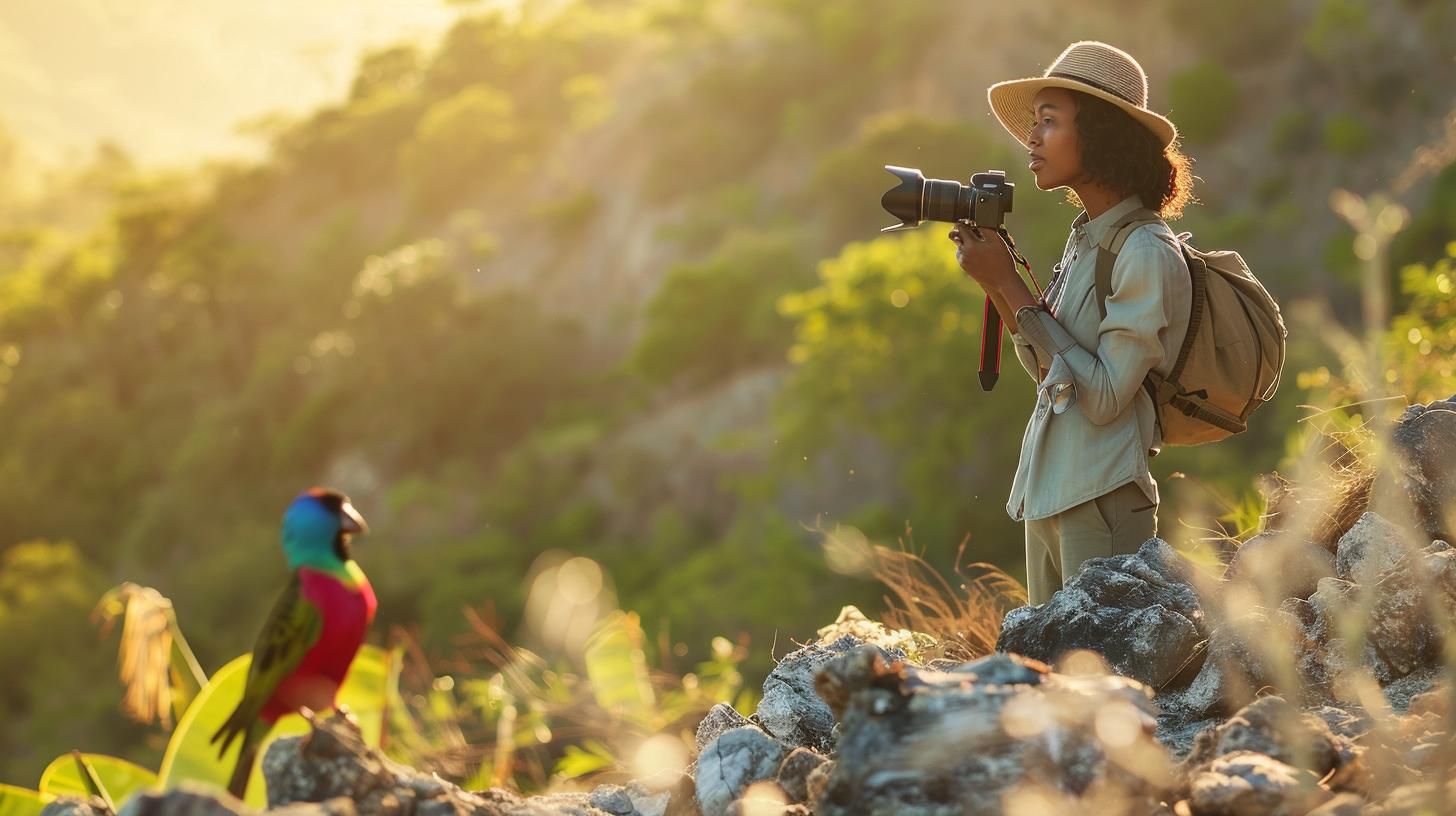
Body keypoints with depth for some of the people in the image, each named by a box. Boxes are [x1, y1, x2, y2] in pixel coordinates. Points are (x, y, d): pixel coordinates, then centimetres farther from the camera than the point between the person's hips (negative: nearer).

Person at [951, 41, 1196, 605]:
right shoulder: (1086, 239, 12)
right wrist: (995, 287, 2)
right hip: (1045, 495, 8)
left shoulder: (1147, 254, -14)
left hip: (1103, 504, -8)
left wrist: (1011, 285, -16)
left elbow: (1103, 396, -19)